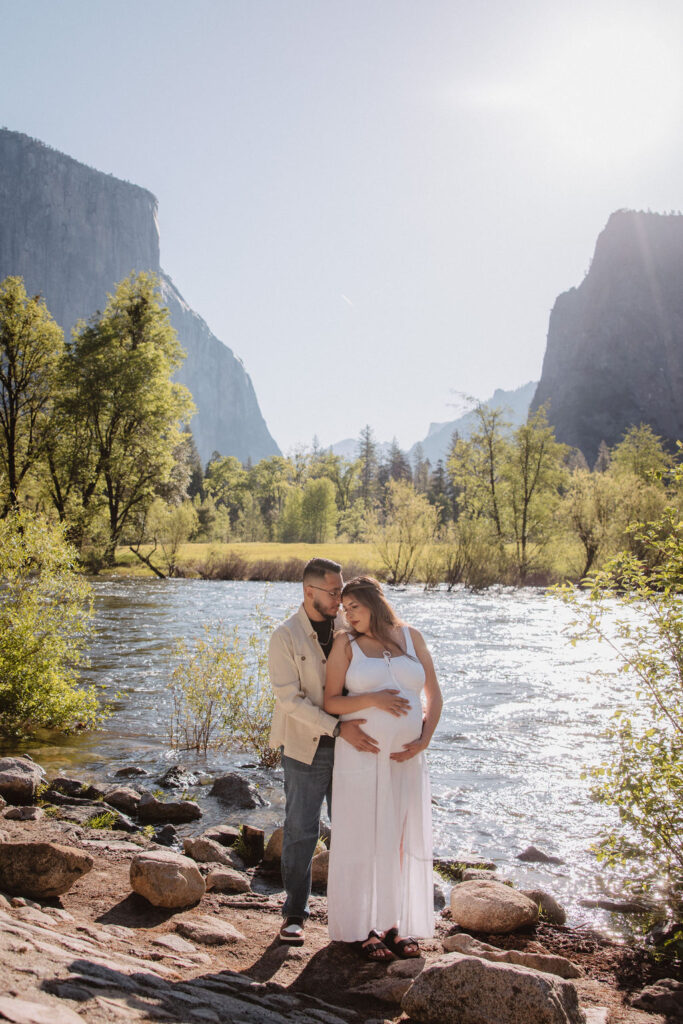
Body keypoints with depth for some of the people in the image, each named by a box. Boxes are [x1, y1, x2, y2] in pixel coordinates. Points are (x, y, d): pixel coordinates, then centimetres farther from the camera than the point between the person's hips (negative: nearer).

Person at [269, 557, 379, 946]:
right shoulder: (285, 637, -10)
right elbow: (290, 700, -17)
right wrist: (339, 728, -24)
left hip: (349, 746, 4)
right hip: (306, 749, -4)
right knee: (301, 832, 4)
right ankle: (295, 912, 20)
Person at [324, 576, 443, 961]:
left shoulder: (411, 637, 5)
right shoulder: (346, 643, -1)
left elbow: (434, 694, 7)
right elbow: (331, 702, -5)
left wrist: (424, 740, -7)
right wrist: (371, 699, -20)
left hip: (406, 759, 3)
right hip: (363, 756, -3)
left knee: (403, 840, 8)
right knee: (364, 840, 3)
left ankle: (395, 925, 22)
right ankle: (364, 928, 17)